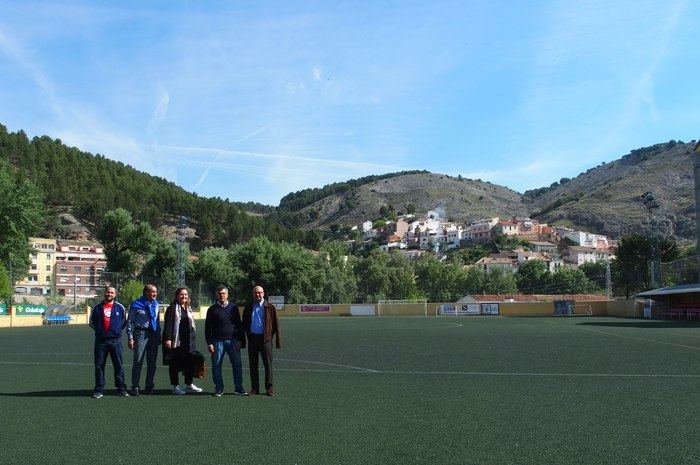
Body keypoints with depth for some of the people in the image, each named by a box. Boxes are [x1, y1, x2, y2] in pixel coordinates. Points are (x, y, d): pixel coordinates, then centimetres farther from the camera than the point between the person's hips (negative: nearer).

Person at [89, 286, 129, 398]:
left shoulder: (120, 307, 6)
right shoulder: (97, 307, 8)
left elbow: (125, 321, 15)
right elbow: (92, 322, 17)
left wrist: (119, 330, 6)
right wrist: (98, 330, 8)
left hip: (115, 340, -1)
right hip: (100, 341, 1)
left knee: (118, 365, 1)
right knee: (99, 365, 2)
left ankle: (121, 388, 8)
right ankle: (99, 390, 9)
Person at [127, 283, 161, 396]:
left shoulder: (156, 304, 12)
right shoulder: (136, 305, -4)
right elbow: (130, 322, -2)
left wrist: (159, 335, 15)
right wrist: (130, 337, -9)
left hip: (154, 334, 5)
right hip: (141, 333, -5)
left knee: (152, 362, 8)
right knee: (138, 361, -5)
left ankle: (149, 386, 17)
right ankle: (135, 387, 2)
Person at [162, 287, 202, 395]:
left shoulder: (189, 309, 17)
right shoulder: (172, 308, -5)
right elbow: (168, 324, -12)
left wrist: (192, 340, 18)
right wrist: (168, 339, -21)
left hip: (187, 341, 7)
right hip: (176, 341, -7)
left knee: (190, 362, 8)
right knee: (175, 364, 2)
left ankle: (189, 385, 19)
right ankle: (176, 387, 9)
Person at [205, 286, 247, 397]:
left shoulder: (233, 307, 9)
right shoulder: (212, 309, 5)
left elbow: (239, 324, 11)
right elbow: (207, 328, 6)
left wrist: (240, 340, 4)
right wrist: (209, 343, -1)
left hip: (232, 340, 1)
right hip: (217, 341, -1)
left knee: (237, 364, -1)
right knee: (216, 365, 2)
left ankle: (238, 388, 8)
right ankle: (219, 389, 13)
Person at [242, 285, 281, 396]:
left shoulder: (270, 307, 2)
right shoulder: (248, 308, 11)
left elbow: (276, 324, 0)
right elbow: (244, 324, 17)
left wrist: (278, 341, -6)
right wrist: (248, 336, 6)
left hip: (265, 339, -3)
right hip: (252, 340, 3)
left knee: (268, 365, 0)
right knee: (253, 365, 7)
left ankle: (269, 388, 7)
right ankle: (254, 388, 14)